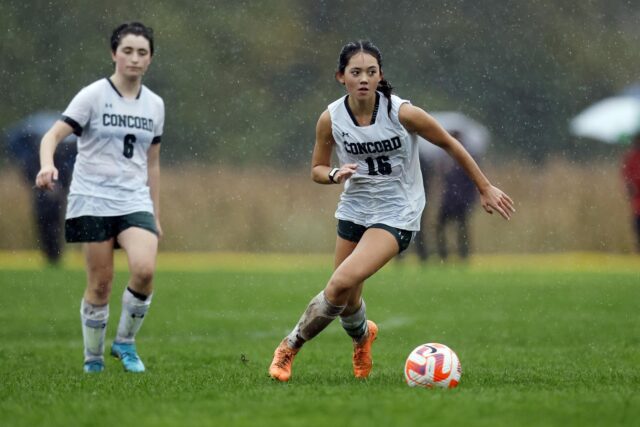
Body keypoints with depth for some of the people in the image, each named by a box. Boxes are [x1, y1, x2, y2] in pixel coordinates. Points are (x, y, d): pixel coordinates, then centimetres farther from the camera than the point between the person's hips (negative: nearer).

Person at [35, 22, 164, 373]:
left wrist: (155, 215, 17)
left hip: (135, 201, 3)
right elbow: (54, 134, -14)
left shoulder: (154, 104, 10)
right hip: (92, 199, -3)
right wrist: (47, 164, -35)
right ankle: (93, 358, 16)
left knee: (144, 270, -20)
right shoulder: (94, 95, -4)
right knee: (100, 283, -2)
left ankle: (125, 342, 3)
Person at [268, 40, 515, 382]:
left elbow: (450, 144, -4)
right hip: (354, 210, 4)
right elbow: (317, 170, 6)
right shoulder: (331, 119, -9)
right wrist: (336, 174, -18)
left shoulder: (402, 113, -18)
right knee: (347, 301, 10)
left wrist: (485, 188, 3)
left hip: (396, 214, -4)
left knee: (342, 282, -25)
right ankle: (362, 336, 47)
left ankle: (291, 345, -6)